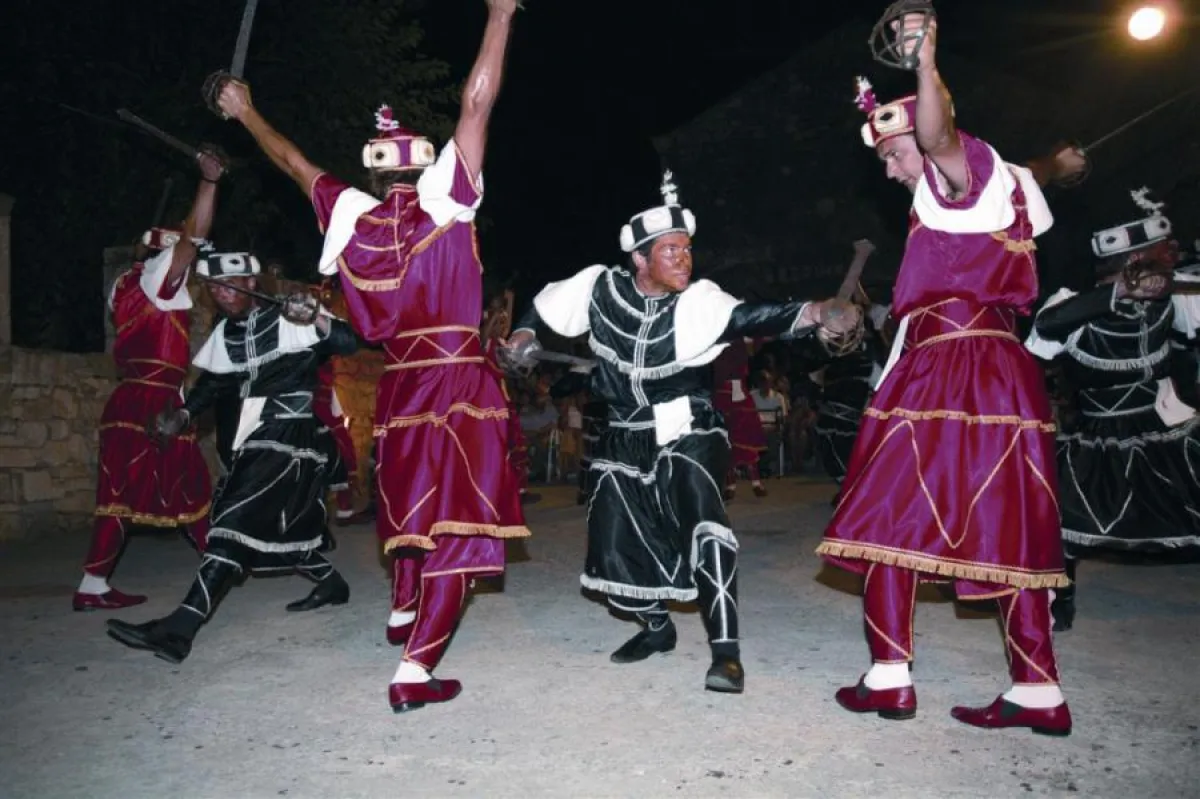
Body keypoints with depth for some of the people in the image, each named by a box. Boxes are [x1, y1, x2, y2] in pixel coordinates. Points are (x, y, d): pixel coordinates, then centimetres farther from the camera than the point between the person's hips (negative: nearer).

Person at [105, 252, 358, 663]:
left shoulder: (289, 317, -8)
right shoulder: (223, 335, 12)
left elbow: (349, 343, -17)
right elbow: (211, 383, 21)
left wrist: (317, 320, -34)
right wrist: (182, 416, 5)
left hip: (293, 432, -8)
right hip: (255, 438, 8)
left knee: (238, 516, -18)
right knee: (277, 522, 10)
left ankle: (179, 629, -23)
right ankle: (331, 583, 33)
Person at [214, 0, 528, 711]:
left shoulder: (349, 215, 3)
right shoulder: (443, 201, -8)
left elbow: (296, 163, 20)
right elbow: (478, 102, -8)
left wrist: (246, 113, 36)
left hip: (399, 387, 6)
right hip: (458, 384, -5)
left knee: (412, 501, 24)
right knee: (456, 520, -3)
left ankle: (404, 613, 46)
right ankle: (415, 672, -8)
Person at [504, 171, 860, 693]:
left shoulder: (697, 301, -16)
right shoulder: (600, 288, -7)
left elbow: (750, 318, -33)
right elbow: (547, 302, 11)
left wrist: (811, 315, -48)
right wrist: (525, 332, -5)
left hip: (686, 433, -4)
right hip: (625, 440, 4)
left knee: (704, 521, -27)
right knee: (614, 547, 7)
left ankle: (725, 652, -18)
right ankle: (657, 627, 34)